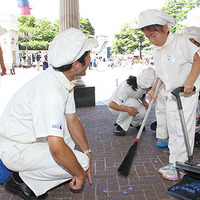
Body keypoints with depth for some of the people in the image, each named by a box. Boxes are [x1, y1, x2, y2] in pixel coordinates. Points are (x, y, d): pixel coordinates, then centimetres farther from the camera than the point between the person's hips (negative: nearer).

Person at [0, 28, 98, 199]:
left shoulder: (63, 81, -3)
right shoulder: (50, 91, -33)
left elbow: (72, 120, 5)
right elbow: (57, 147, -37)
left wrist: (87, 151, -2)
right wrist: (80, 174, -21)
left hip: (32, 138, 9)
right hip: (16, 150, -9)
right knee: (81, 161, -18)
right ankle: (22, 178, -1)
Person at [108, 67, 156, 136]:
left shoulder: (144, 85, -18)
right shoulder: (127, 87, -38)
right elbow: (111, 104, -38)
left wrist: (143, 101, -13)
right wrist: (127, 109, -53)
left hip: (132, 103, 6)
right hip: (115, 105, -6)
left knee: (143, 112, -25)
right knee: (133, 102, -37)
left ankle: (134, 123, 11)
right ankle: (118, 125, -17)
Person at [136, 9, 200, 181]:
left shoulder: (181, 42, -13)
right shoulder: (156, 52, 8)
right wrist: (154, 90, 9)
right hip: (171, 95, 7)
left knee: (183, 130, -4)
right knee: (172, 130, 12)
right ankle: (173, 163, 24)